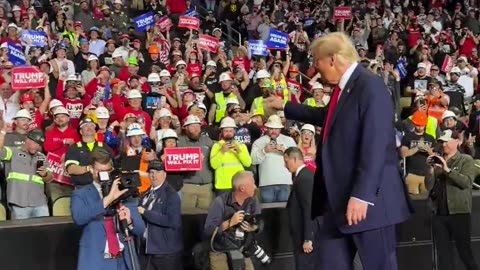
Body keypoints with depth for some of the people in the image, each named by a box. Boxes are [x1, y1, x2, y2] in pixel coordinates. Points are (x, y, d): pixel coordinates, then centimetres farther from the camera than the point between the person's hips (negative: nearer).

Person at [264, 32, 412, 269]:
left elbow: (376, 146, -24)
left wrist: (361, 195, -26)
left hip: (368, 198, -9)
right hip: (339, 199, 10)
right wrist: (285, 107, 39)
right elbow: (327, 117, 34)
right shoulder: (342, 87, 12)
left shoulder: (370, 87, -17)